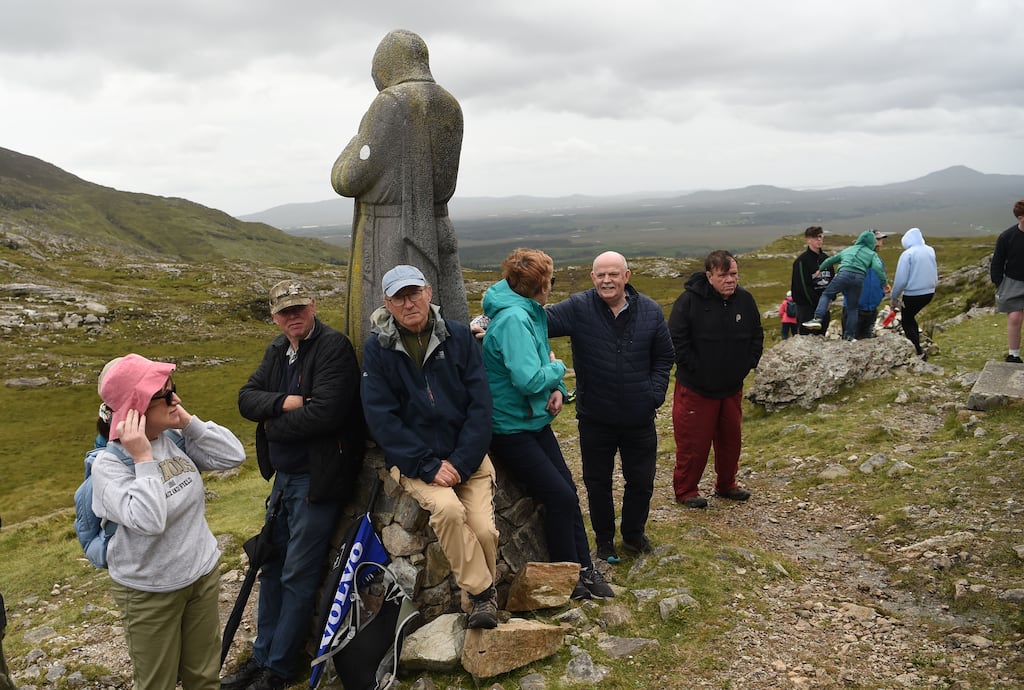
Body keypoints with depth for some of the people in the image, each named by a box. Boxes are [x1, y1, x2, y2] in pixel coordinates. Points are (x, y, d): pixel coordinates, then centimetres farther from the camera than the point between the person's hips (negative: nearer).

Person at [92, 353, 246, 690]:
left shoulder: (177, 439, -4)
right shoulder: (109, 464, -20)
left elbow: (233, 456, -10)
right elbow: (149, 521, -32)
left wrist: (188, 421, -13)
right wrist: (144, 459, -28)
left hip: (204, 574, 5)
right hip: (149, 593, -5)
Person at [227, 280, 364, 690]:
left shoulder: (334, 347, -16)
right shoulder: (278, 350, 10)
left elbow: (323, 412, -26)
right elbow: (247, 399, 3)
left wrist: (273, 426, -12)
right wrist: (282, 402, -17)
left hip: (318, 478, -8)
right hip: (283, 476, 8)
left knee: (298, 576, 2)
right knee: (272, 568, 17)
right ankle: (262, 656, 32)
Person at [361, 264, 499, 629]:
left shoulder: (459, 336, 1)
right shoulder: (377, 349, -2)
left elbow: (480, 404, -2)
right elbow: (381, 418, -7)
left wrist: (462, 462, -12)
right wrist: (428, 465, -15)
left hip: (467, 456, 2)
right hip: (412, 459, -1)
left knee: (484, 530, -17)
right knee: (448, 508, -30)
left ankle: (479, 593, 13)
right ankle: (483, 594, -10)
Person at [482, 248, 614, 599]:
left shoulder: (531, 314, 7)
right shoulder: (513, 319, -25)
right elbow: (528, 379, -32)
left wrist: (557, 389, -5)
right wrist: (557, 368, -12)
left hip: (535, 420, 9)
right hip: (510, 428, -9)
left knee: (568, 490, 9)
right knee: (560, 497, -7)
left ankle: (584, 568, 21)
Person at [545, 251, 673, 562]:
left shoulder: (651, 311, -4)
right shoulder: (578, 308, -11)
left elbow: (664, 358, 5)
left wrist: (654, 394, -4)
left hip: (639, 419, 2)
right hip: (595, 419, -1)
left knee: (642, 481, 16)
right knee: (598, 483, 14)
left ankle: (634, 533, 40)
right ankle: (604, 540, 35)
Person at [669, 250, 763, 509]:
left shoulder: (745, 300, -1)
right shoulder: (690, 300, -17)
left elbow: (757, 335, 12)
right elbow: (676, 340, -16)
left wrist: (747, 364, 2)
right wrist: (695, 369, -16)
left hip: (732, 388, 6)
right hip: (695, 388, -5)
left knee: (731, 438, 17)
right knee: (693, 442, 2)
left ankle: (726, 484, 36)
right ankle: (685, 490, 20)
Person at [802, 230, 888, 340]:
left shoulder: (848, 249, 30)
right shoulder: (872, 254, 22)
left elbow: (830, 260, 37)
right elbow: (878, 268, 4)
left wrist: (820, 270, 51)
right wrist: (885, 283, 7)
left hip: (844, 274, 0)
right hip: (859, 278, 0)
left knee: (826, 295, 13)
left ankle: (817, 319, -9)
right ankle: (849, 335, 12)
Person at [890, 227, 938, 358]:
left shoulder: (908, 254, -15)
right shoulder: (930, 251, 3)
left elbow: (901, 279, -14)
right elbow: (935, 273, 10)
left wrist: (894, 297, -4)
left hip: (913, 294, -6)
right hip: (929, 293, 6)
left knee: (907, 323, 10)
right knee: (911, 317, 25)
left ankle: (919, 353, 5)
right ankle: (917, 345, 28)